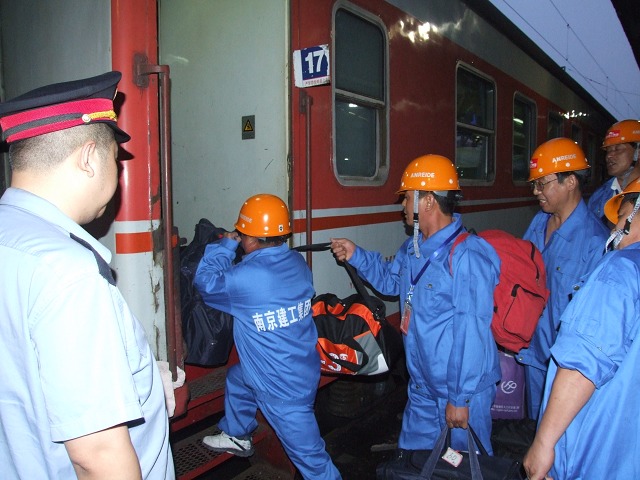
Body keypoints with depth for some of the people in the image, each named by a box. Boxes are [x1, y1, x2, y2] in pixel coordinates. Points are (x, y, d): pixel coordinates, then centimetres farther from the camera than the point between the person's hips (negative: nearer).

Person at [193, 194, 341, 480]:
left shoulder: (245, 278, -28)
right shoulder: (297, 262, -7)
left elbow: (205, 282, -9)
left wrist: (225, 245, 1)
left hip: (284, 387, -8)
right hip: (304, 368, 8)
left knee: (309, 454, 7)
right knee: (237, 378, 30)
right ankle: (237, 437, 54)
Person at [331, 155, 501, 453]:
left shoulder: (467, 256, -26)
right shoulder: (413, 248, 4)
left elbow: (472, 334, -27)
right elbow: (391, 280, 22)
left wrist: (460, 398, -22)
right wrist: (356, 256, 8)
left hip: (461, 391, -8)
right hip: (421, 386, 8)